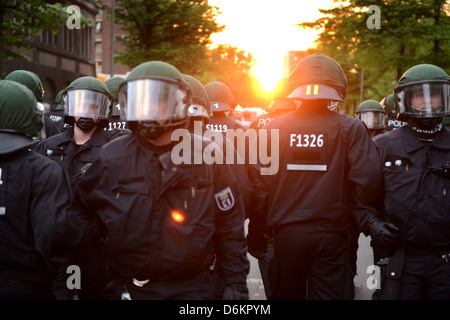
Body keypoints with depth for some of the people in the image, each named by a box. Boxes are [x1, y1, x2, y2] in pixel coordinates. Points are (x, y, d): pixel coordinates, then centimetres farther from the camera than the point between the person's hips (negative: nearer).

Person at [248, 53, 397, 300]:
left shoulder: (275, 127, -1)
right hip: (331, 233, -2)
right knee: (328, 294, 8)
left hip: (286, 232, 2)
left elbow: (259, 179, -1)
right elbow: (367, 178, -13)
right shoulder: (350, 129, -6)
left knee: (287, 293, 15)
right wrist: (367, 217, 2)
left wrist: (257, 227, 8)